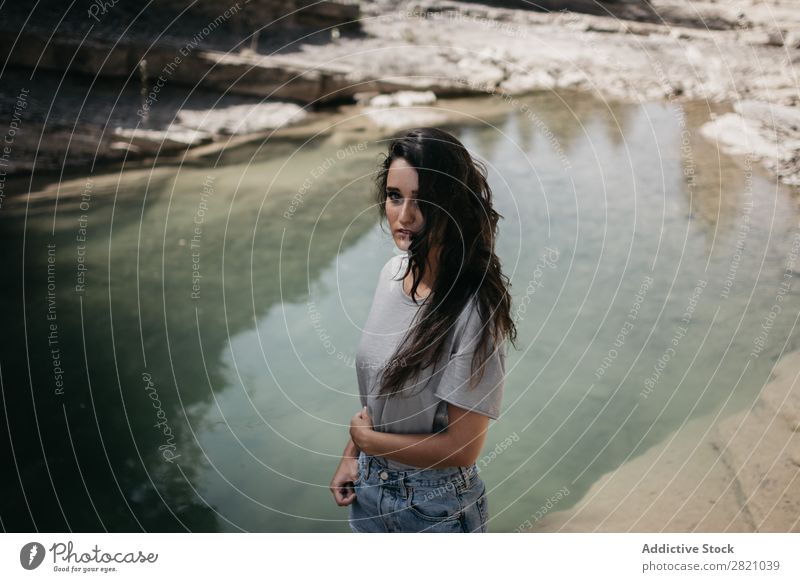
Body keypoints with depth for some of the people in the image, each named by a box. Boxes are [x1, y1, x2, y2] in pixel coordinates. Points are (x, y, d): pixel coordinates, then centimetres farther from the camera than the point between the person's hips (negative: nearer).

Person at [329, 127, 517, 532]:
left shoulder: (474, 309, -28)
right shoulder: (393, 272, -6)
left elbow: (462, 447, -24)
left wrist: (368, 439, -14)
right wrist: (351, 456, 6)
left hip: (436, 507, -6)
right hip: (369, 487, 6)